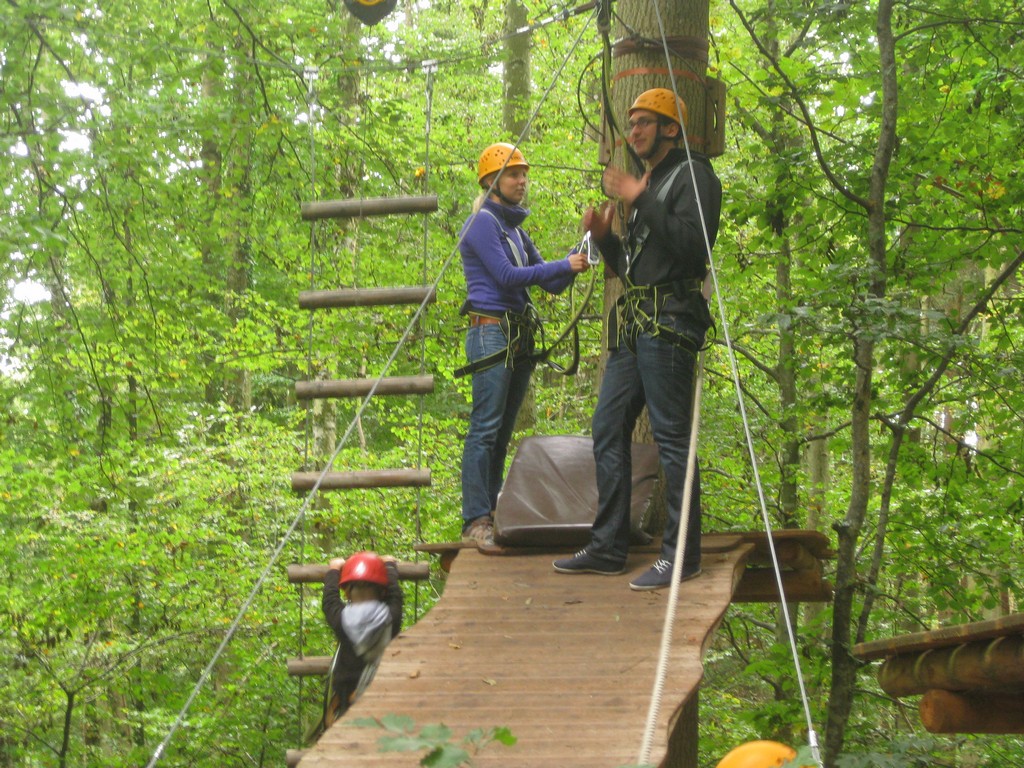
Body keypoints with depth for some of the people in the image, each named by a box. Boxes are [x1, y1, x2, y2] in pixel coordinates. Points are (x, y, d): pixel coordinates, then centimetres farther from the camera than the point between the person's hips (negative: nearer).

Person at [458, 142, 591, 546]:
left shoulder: (515, 228, 20)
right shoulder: (482, 222, -6)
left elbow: (551, 284, 17)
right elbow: (505, 276, -16)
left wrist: (574, 264, -3)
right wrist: (563, 265, -14)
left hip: (519, 338, 9)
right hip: (491, 333, -9)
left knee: (502, 432, 9)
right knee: (485, 428, -10)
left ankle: (492, 512, 12)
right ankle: (475, 520, -11)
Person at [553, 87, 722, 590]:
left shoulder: (692, 176, -3)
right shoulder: (649, 182, 26)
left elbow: (692, 241, -20)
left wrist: (639, 199, -18)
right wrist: (603, 237, 10)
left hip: (669, 322, -10)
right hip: (633, 323, 10)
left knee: (671, 435, -10)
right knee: (608, 430, 8)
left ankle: (681, 555, -8)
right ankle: (607, 548, 13)